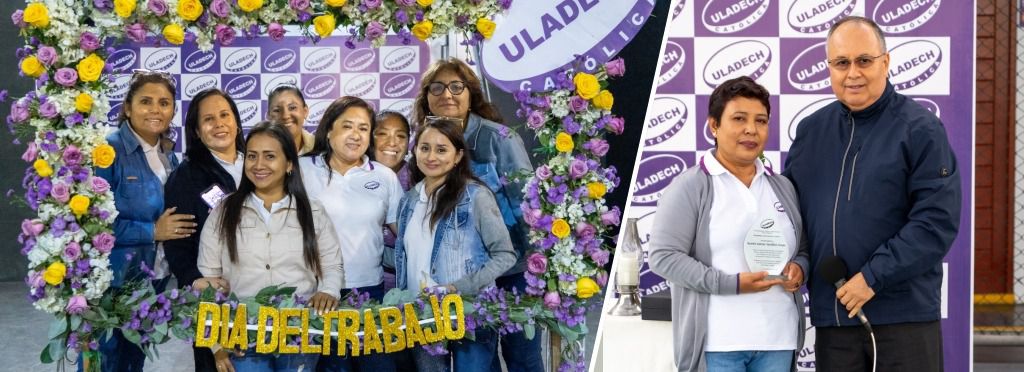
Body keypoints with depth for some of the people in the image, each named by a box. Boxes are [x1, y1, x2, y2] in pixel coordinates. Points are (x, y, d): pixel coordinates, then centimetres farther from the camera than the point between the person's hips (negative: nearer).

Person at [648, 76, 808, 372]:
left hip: (777, 339, 5)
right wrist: (731, 284, -17)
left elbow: (804, 248, 22)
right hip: (717, 342, -5)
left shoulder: (783, 187, 15)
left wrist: (799, 268, -2)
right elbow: (663, 256, -10)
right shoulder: (690, 187, -2)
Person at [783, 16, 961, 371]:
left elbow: (937, 221, -12)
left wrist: (873, 277, -16)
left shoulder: (920, 128, -5)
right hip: (831, 314, 5)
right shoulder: (811, 130, 10)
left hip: (904, 314, -4)